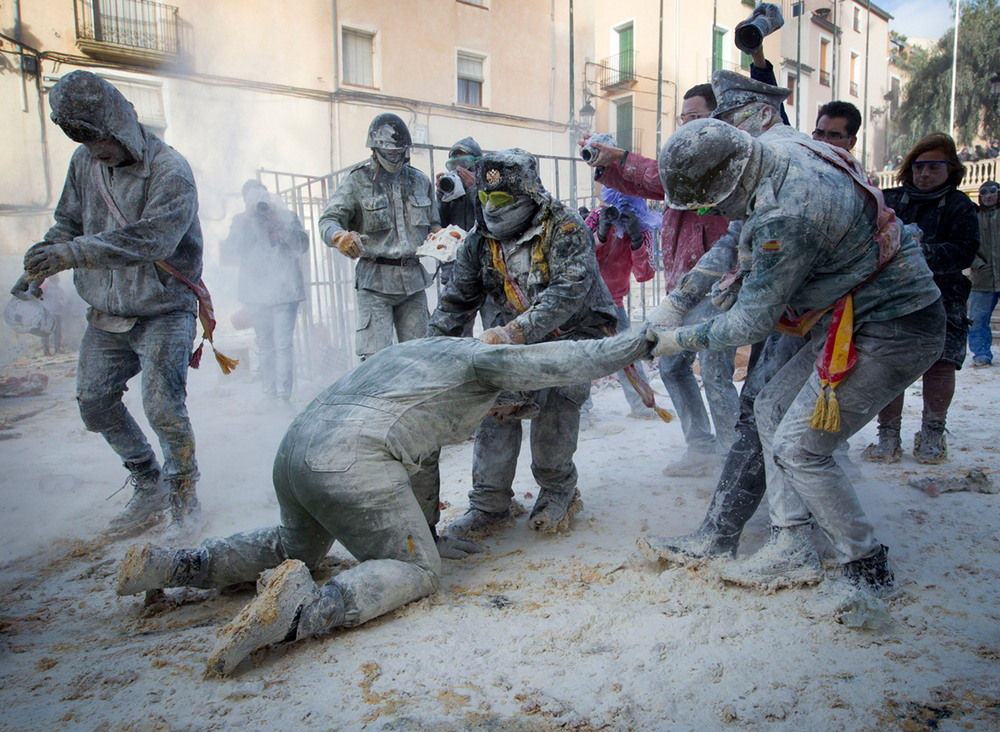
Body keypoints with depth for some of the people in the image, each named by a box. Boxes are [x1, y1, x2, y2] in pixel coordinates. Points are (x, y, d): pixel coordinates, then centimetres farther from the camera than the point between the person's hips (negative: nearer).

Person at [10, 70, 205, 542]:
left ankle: (185, 499, 8)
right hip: (105, 316, 7)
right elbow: (68, 222, 14)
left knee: (162, 406, -15)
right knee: (95, 405, 10)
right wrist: (38, 268, -5)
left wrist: (72, 253, -34)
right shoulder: (85, 163, 4)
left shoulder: (169, 170, -16)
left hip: (163, 312, -7)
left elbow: (150, 239, -28)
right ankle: (149, 487, 28)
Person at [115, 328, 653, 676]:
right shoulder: (483, 358, 10)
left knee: (296, 548, 32)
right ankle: (308, 608, -22)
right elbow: (569, 363, 5)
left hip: (295, 447, 9)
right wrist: (644, 339, 21)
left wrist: (429, 534, 38)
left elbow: (420, 461, 36)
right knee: (415, 570, 4)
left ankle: (174, 565, 18)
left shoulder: (428, 353, 35)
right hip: (350, 460, -9)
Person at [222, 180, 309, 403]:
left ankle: (284, 393, -8)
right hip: (256, 294, 2)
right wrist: (245, 222, -10)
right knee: (265, 347, 7)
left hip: (285, 291, -2)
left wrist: (280, 222, -12)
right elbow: (231, 253, -2)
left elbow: (302, 246, -4)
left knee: (283, 345, -10)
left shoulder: (286, 216, 8)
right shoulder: (240, 221, 11)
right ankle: (269, 393, 15)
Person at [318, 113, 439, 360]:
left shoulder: (420, 181, 13)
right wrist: (340, 237, -31)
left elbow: (433, 225, 23)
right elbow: (328, 220, -8)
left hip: (413, 278, 4)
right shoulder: (358, 180, 0)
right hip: (375, 279, -4)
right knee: (375, 356, -11)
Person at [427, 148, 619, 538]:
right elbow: (455, 302, 0)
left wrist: (517, 331, -47)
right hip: (522, 338, 5)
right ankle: (489, 503, -5)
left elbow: (569, 290, -35)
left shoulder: (564, 228, -21)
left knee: (556, 394, -27)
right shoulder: (479, 243, -5)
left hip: (578, 330, -4)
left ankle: (558, 490, -5)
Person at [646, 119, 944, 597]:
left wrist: (681, 339, -5)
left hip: (892, 332, -10)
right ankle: (793, 549, 15)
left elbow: (753, 322, -19)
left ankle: (868, 571, 12)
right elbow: (747, 234, 17)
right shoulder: (779, 153, -1)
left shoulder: (786, 217, -29)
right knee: (772, 408, 10)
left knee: (799, 447, -7)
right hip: (857, 321, 10)